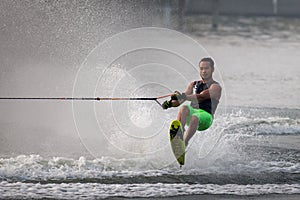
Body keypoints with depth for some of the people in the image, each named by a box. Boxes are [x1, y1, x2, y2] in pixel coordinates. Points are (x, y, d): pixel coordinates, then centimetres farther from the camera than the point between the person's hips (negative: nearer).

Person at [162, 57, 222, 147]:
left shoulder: (216, 87, 5)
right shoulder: (194, 84, 24)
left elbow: (201, 97, -14)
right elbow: (180, 100, 12)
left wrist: (184, 97, -27)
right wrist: (170, 103, -10)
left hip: (205, 116, -4)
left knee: (195, 118, -38)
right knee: (184, 108, -30)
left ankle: (184, 142, -52)